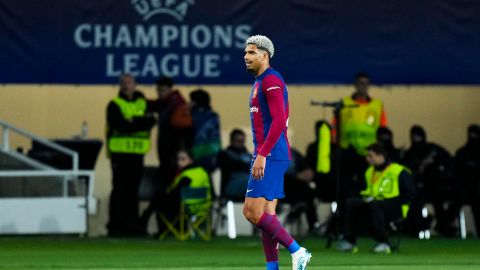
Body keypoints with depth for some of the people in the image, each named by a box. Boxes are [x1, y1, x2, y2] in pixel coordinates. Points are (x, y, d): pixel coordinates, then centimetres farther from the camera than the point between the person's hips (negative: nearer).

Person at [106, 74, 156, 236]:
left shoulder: (142, 103, 14)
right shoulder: (115, 105, -1)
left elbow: (150, 122, -1)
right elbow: (122, 125, -14)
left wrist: (133, 122, -16)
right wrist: (141, 123, -9)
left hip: (137, 153, 5)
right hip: (120, 152, -5)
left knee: (133, 190, 8)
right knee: (120, 189, -6)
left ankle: (131, 223, 12)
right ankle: (115, 225, -4)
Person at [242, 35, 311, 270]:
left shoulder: (271, 81, -10)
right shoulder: (260, 83, 20)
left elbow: (279, 121, -20)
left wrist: (262, 155, -24)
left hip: (270, 156, -10)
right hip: (267, 156, 10)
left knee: (252, 211, -14)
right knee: (266, 215, 6)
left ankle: (297, 251, -10)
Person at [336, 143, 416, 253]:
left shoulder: (399, 172, -9)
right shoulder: (370, 172, 15)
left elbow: (409, 195, -12)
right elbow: (368, 191, 27)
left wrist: (391, 202, -21)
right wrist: (366, 196, 3)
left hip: (395, 208, -7)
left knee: (374, 205, -37)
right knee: (351, 203, -12)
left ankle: (383, 243, -33)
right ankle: (349, 241, -14)